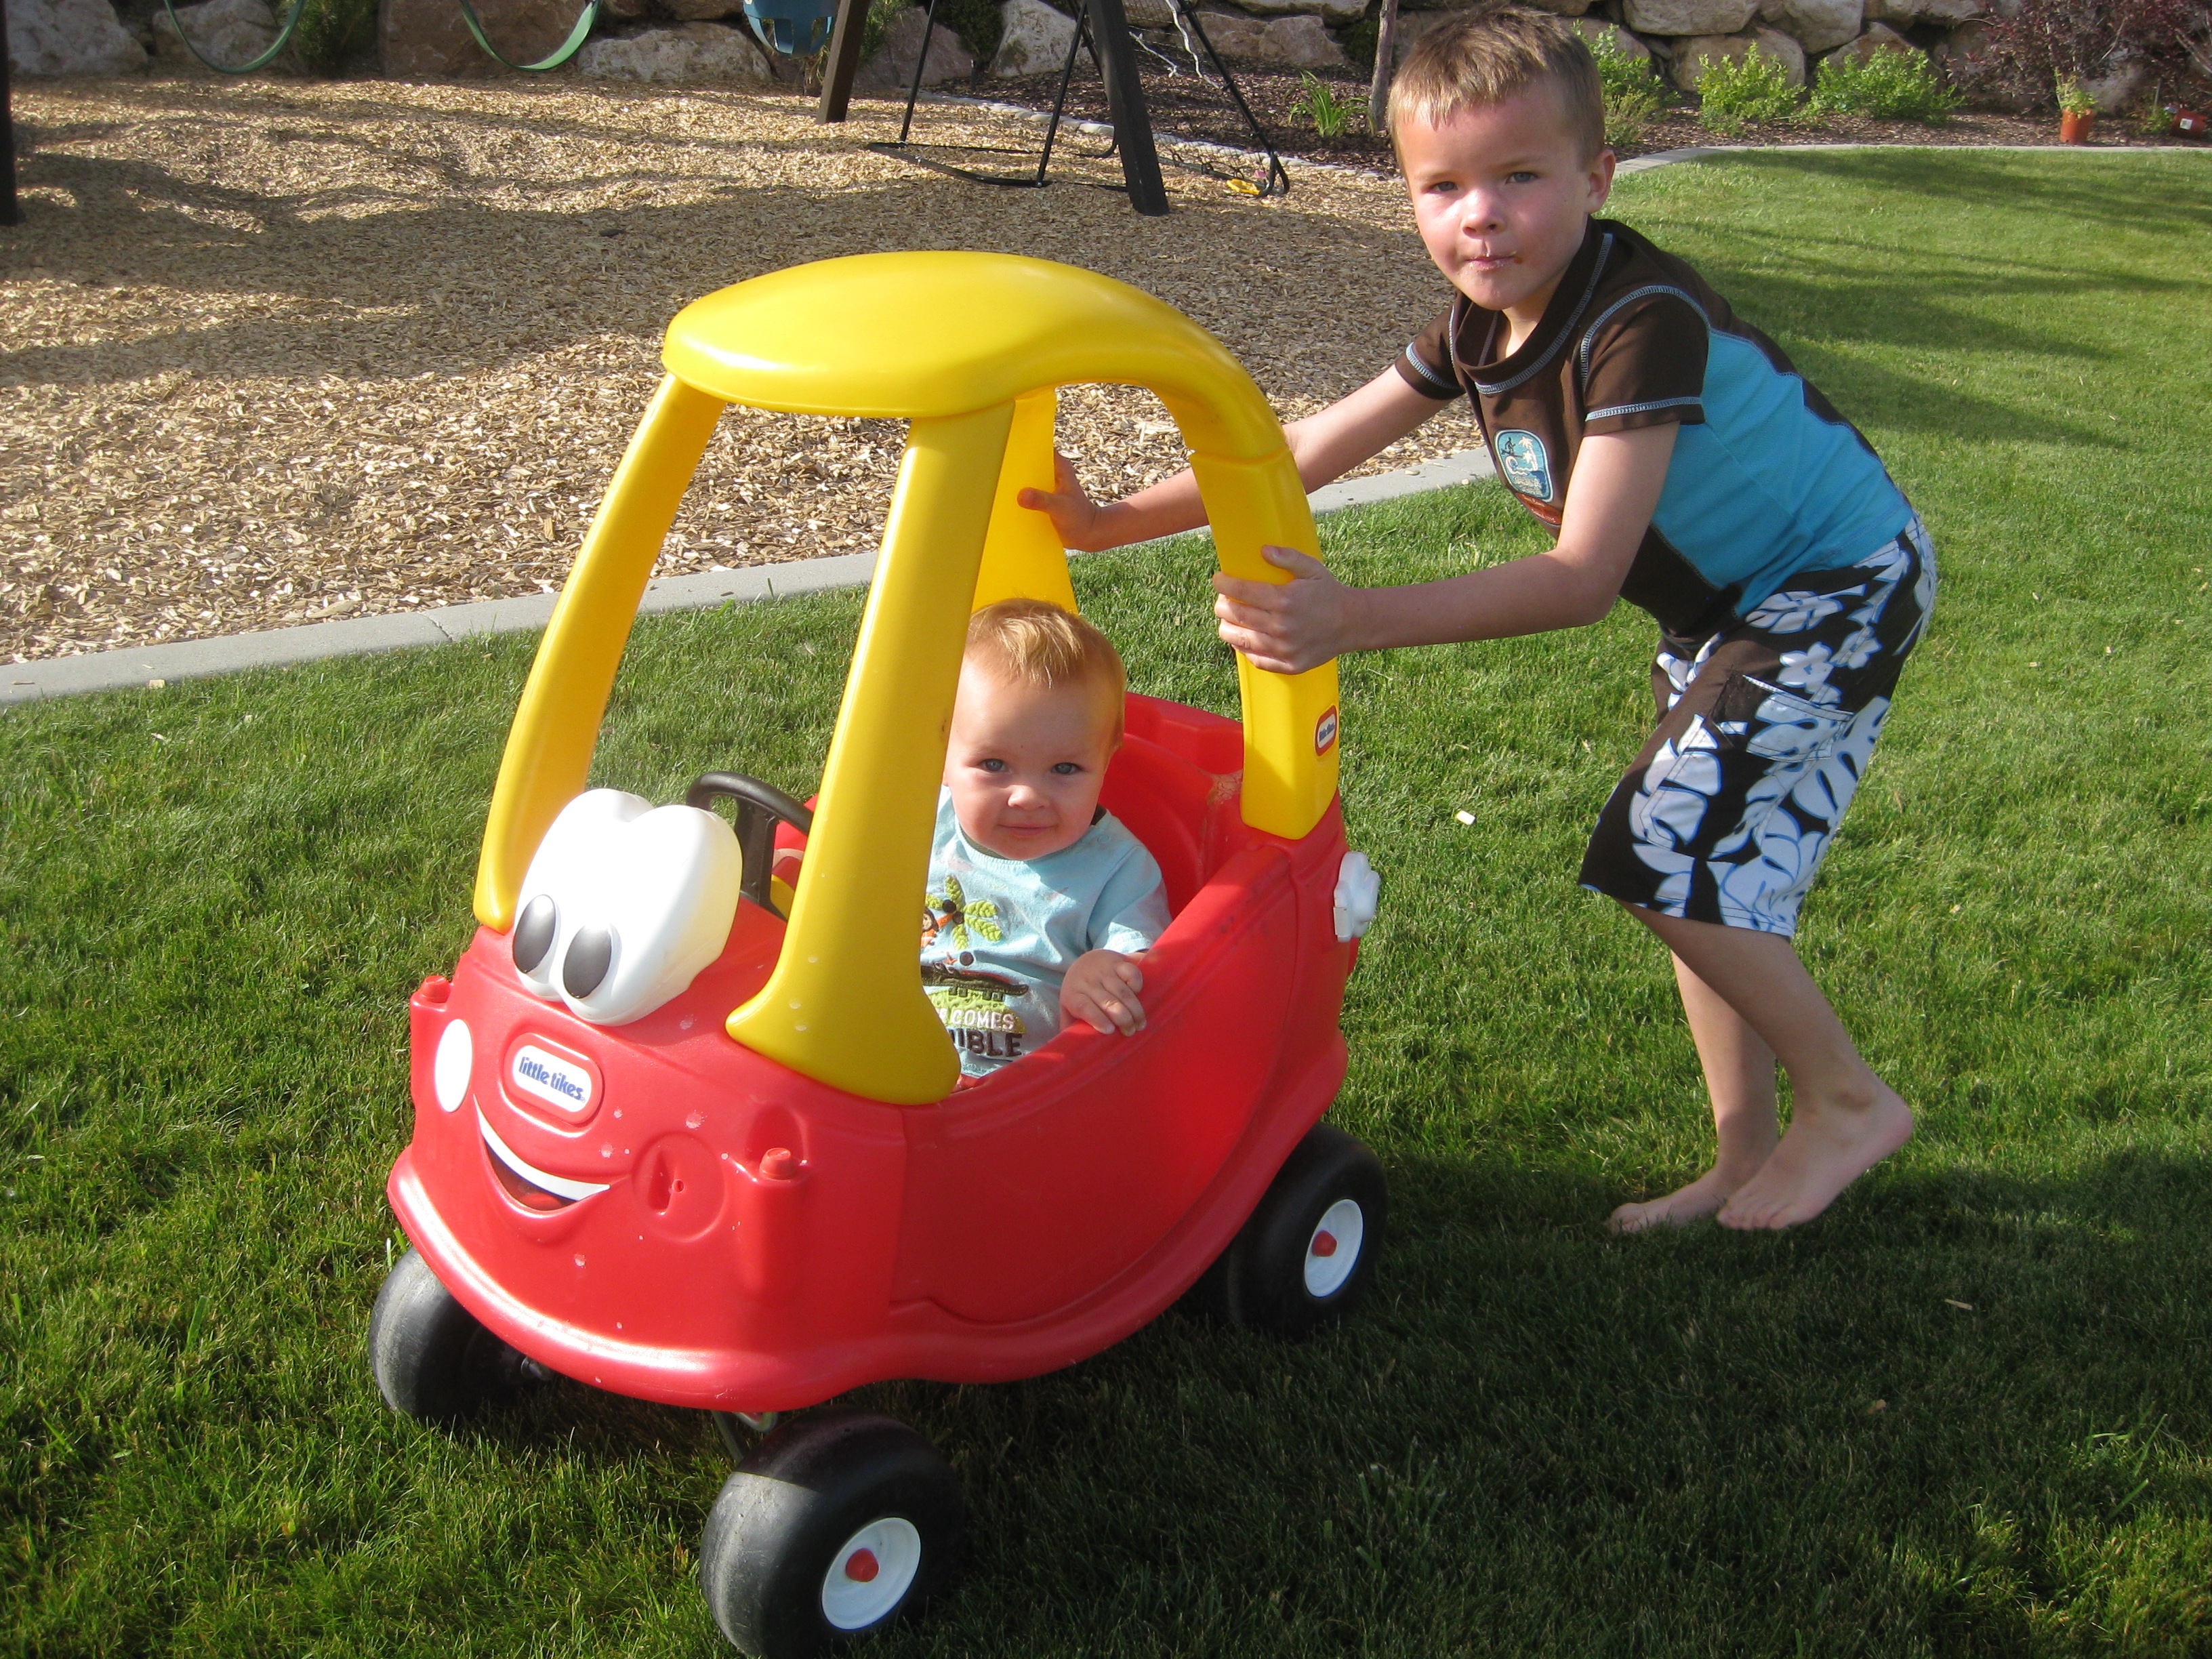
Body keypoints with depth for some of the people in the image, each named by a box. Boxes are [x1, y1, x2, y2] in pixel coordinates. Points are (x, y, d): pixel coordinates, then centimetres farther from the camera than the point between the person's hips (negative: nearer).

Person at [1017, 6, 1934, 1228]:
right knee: (1702, 869, 10)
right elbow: (1311, 448, 0)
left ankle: (1848, 1101, 5)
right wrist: (1112, 520, -6)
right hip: (1729, 603, 9)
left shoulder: (1646, 323, -31)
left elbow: (1583, 578, -38)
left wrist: (1353, 621, -47)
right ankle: (1747, 1156, 22)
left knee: (1665, 853, -15)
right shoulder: (1482, 326, -5)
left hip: (1842, 589, -9)